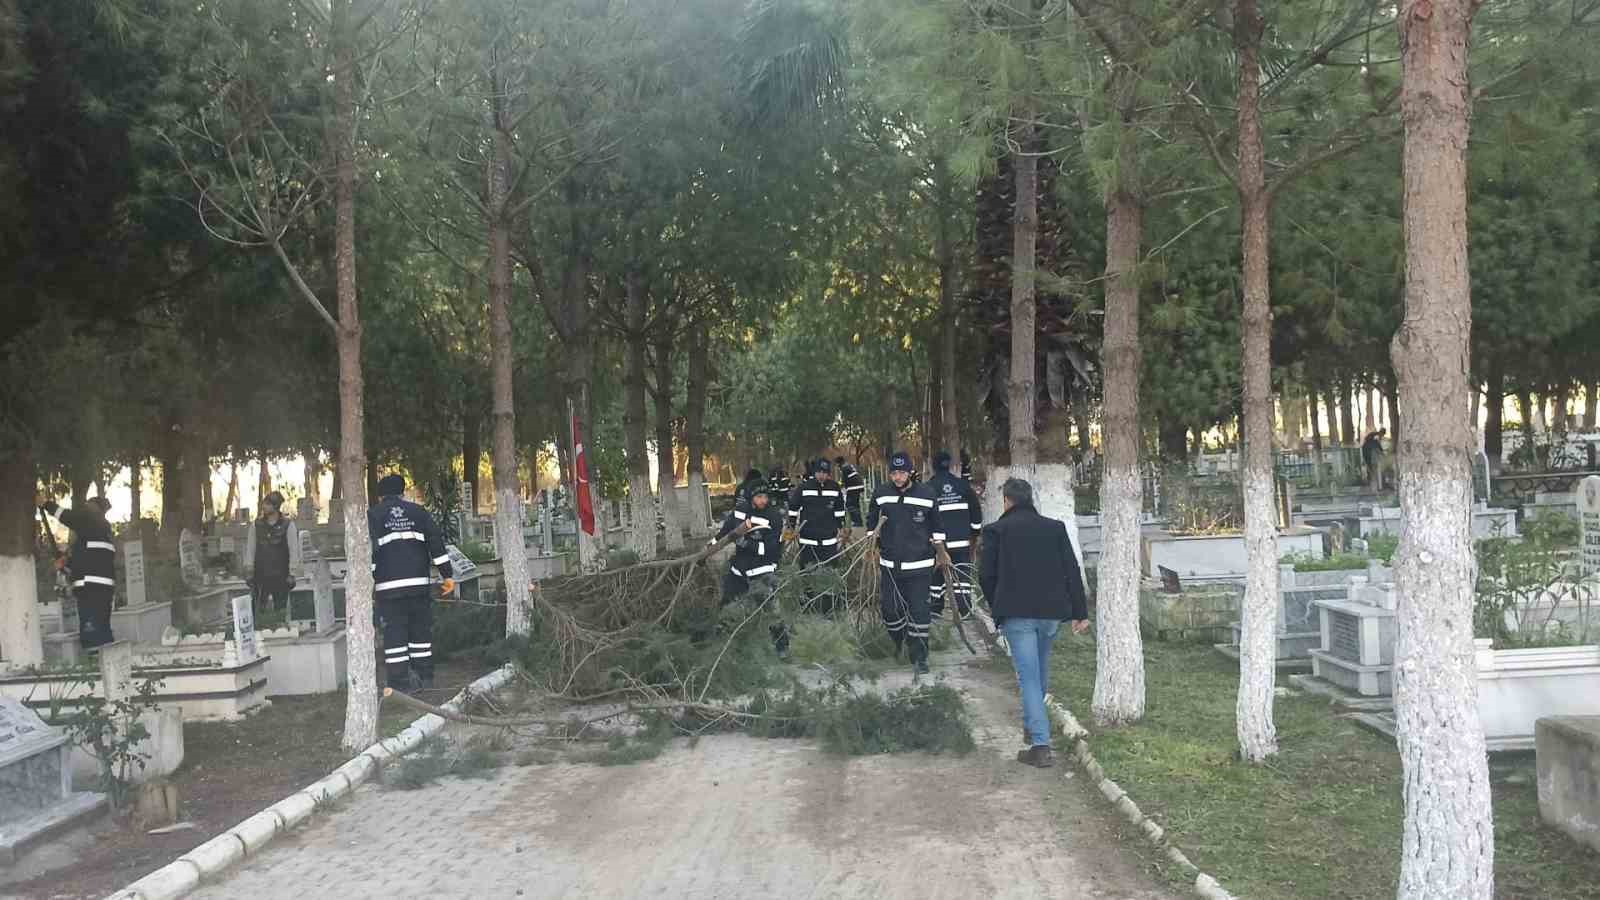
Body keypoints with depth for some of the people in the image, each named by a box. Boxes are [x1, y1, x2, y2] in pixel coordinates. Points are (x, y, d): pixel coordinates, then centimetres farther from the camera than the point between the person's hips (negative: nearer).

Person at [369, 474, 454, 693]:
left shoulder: (373, 515, 4)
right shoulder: (418, 512, 12)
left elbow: (369, 549, -8)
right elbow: (436, 543, 7)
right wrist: (448, 575, 8)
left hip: (388, 585, -3)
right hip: (418, 583, 3)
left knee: (394, 632, 0)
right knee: (421, 629, 12)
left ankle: (400, 684, -2)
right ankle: (425, 680, 17)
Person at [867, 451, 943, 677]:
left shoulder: (927, 494, -4)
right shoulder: (881, 494, 2)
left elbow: (936, 524, 9)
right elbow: (871, 521, 16)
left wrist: (941, 551, 7)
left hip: (919, 565, -2)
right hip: (889, 563, 3)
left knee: (918, 611, -4)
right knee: (889, 608, 6)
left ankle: (919, 658, 5)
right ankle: (899, 641, 36)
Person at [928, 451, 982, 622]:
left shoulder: (929, 487, -3)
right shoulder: (962, 485, 4)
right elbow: (976, 508, 10)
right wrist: (975, 529, 22)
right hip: (961, 538, 1)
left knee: (937, 573, 10)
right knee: (962, 574, 4)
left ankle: (935, 608, 15)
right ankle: (964, 610, 0)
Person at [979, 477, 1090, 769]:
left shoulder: (997, 530, -2)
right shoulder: (1055, 528, 7)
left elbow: (986, 574, -1)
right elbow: (1072, 571, 4)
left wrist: (997, 607, 15)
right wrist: (1080, 612, 6)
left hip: (1016, 613, -4)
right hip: (1051, 612, 4)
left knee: (1029, 677, -4)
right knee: (1040, 672, 22)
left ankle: (1041, 745, -11)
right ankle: (1032, 725, 40)